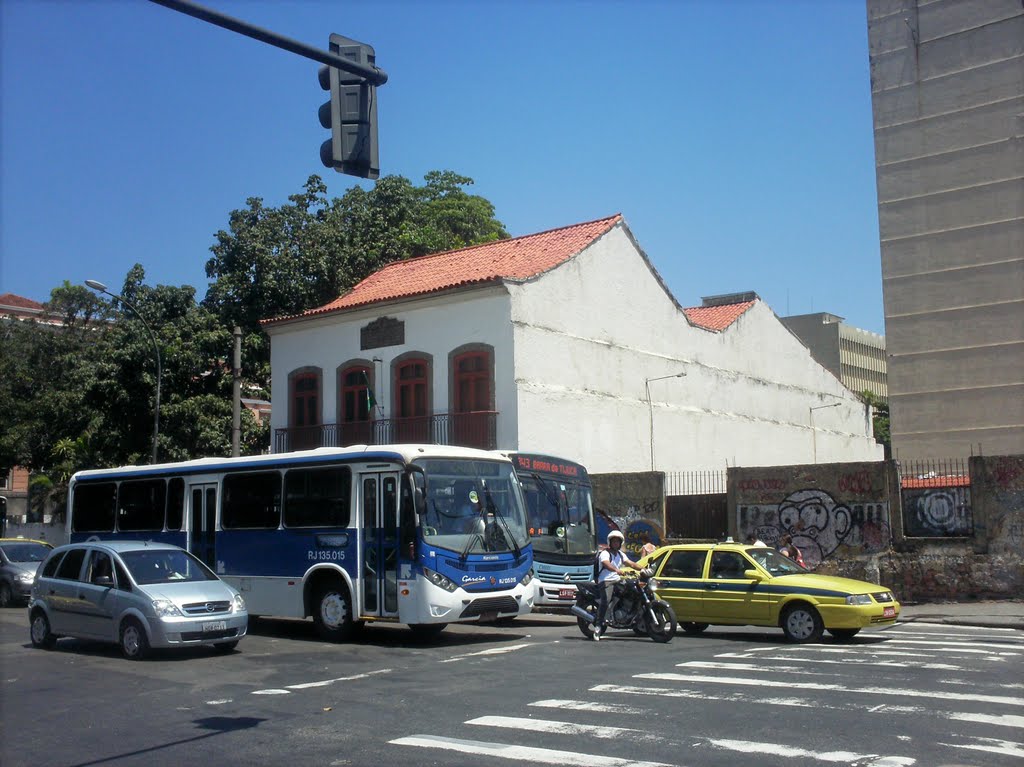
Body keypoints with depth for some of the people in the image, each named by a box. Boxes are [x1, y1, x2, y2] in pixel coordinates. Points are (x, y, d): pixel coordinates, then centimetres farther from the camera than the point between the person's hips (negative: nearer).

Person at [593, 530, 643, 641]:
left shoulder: (620, 554, 21)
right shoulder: (605, 553, -6)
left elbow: (630, 563, 16)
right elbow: (606, 564, -26)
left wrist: (643, 569, 1)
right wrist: (617, 570, -45)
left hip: (617, 580, 8)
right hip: (606, 581, -8)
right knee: (606, 601, -27)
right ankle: (598, 626, -30)